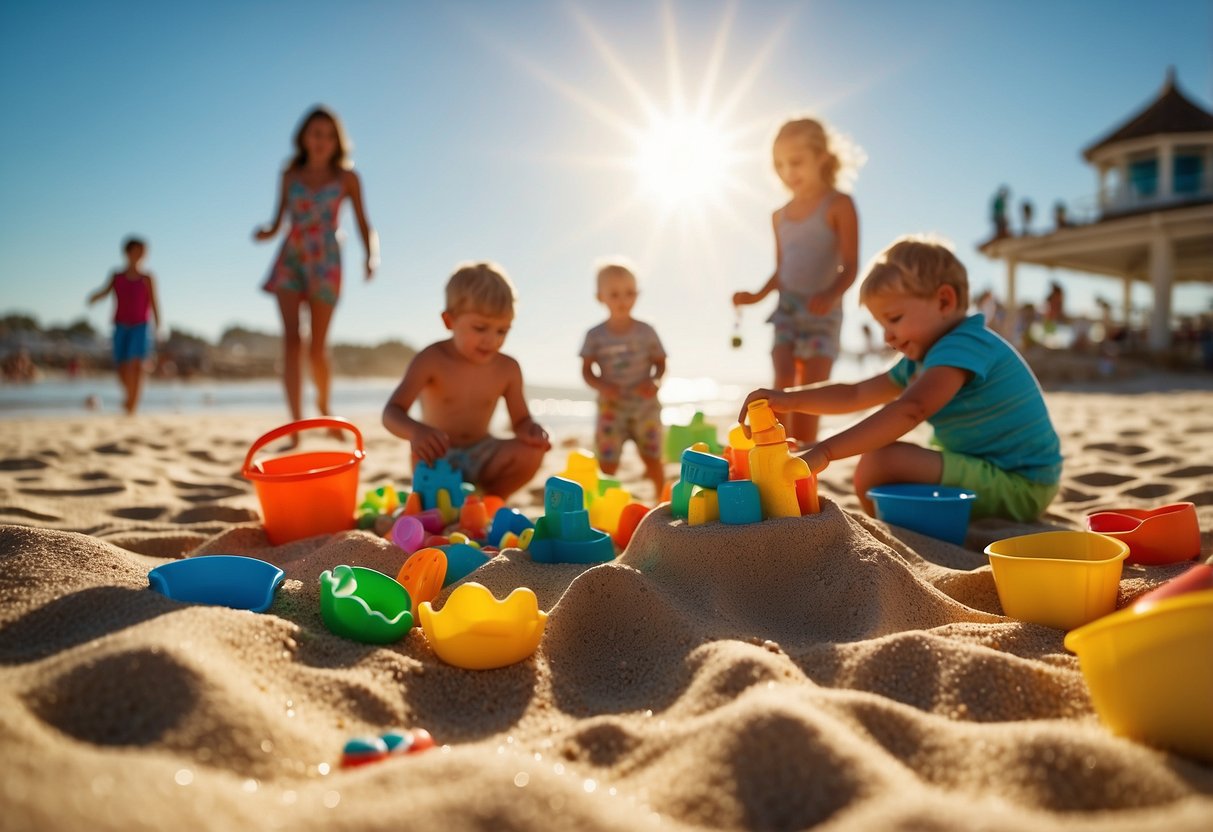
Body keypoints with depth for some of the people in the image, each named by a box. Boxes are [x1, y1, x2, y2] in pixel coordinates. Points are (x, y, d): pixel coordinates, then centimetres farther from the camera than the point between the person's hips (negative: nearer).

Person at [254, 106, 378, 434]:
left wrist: (371, 256, -15)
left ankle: (323, 403, 31)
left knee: (317, 347, 0)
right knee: (291, 339, -12)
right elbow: (279, 219, 13)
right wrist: (268, 231, -10)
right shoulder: (290, 175, 10)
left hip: (325, 261, -1)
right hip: (290, 259, 2)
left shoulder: (346, 178, 5)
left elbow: (364, 225, 3)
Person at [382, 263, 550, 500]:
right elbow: (392, 413, -21)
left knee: (531, 452, -23)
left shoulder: (508, 369, -4)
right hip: (439, 455, -3)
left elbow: (521, 420, 3)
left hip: (481, 456, 3)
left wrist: (532, 431, -24)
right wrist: (416, 431, -46)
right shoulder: (431, 360, -14)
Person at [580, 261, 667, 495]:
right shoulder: (596, 336, -3)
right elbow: (586, 370, 1)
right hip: (611, 408, 0)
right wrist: (601, 385, -19)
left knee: (652, 459, 9)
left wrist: (653, 381, -15)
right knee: (607, 463, 0)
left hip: (645, 405, 1)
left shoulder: (646, 332, -1)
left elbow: (660, 363, 5)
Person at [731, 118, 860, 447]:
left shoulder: (838, 205, -4)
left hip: (822, 312, -4)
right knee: (782, 389, -3)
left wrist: (831, 295, -27)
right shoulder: (780, 216, 11)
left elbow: (850, 265, -9)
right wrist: (757, 296, 3)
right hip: (786, 309, 4)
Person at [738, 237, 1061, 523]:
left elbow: (911, 409, -35)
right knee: (875, 461, 24)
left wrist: (825, 451, -41)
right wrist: (789, 399, 1)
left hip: (1017, 487, -10)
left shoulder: (965, 345, -20)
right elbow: (856, 395, 15)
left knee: (882, 462, -26)